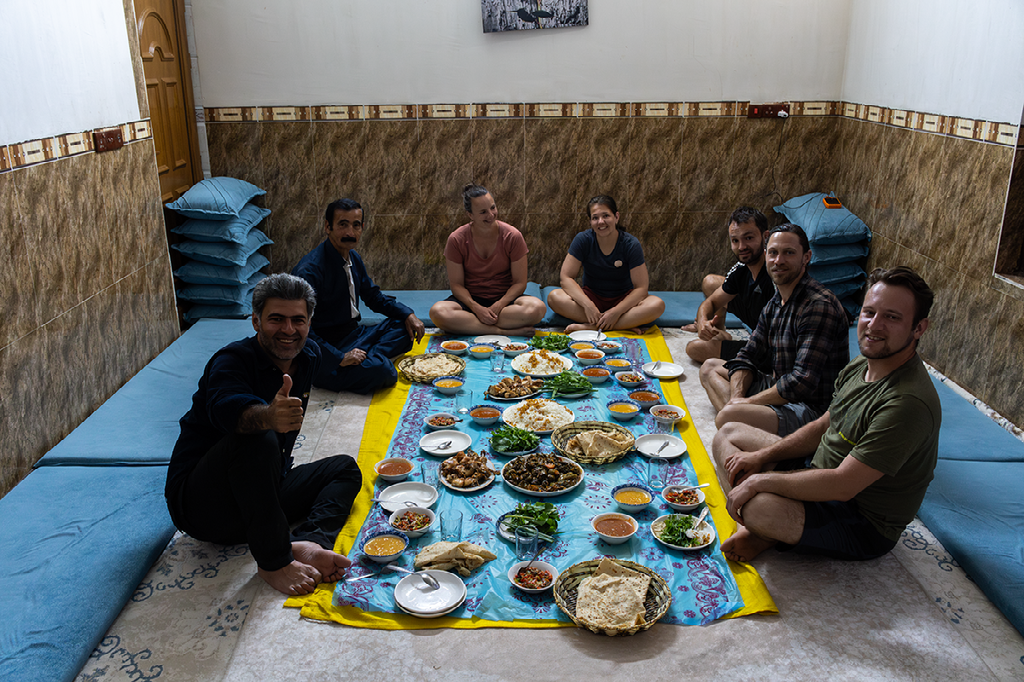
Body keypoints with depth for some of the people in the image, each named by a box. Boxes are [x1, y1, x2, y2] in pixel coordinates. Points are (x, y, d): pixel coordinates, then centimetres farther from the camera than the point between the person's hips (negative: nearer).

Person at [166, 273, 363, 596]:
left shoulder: (309, 357, 3)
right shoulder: (232, 360, -20)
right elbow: (227, 408, -43)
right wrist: (268, 416, -64)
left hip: (259, 493, 8)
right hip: (199, 502, -8)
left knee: (345, 467, 8)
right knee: (256, 440, -35)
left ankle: (308, 543, -21)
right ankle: (274, 561, -27)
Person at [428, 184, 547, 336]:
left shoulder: (512, 236, -8)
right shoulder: (456, 240, -7)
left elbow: (519, 283, -6)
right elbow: (456, 285, -5)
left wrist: (498, 306, -21)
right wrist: (476, 308, -23)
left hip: (504, 299, 0)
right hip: (471, 300, 0)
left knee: (538, 308, -32)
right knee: (437, 312, -33)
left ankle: (468, 323, -26)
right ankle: (506, 331, -30)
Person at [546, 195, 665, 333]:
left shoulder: (631, 244, -14)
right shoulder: (583, 240, -11)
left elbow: (640, 288, -16)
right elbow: (566, 277, -14)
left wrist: (616, 311, -28)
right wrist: (588, 305, -28)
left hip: (623, 299, -1)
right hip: (591, 297, 1)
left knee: (657, 305, -31)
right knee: (554, 297, -28)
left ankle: (590, 326, -30)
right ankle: (626, 325, -28)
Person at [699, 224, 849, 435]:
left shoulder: (819, 306, -19)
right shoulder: (773, 305, 11)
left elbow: (803, 382, -25)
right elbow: (746, 358, 14)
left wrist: (747, 402, -17)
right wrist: (736, 398, -6)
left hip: (814, 409, -10)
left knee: (728, 417, -36)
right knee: (710, 367, 15)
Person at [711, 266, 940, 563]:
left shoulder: (910, 404, -30)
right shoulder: (860, 366, 0)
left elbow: (843, 486, -32)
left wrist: (759, 481, -23)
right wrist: (761, 456, 1)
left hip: (865, 527, -10)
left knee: (757, 505, -37)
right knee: (729, 434, 10)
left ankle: (770, 535, -1)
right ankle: (758, 528, -8)